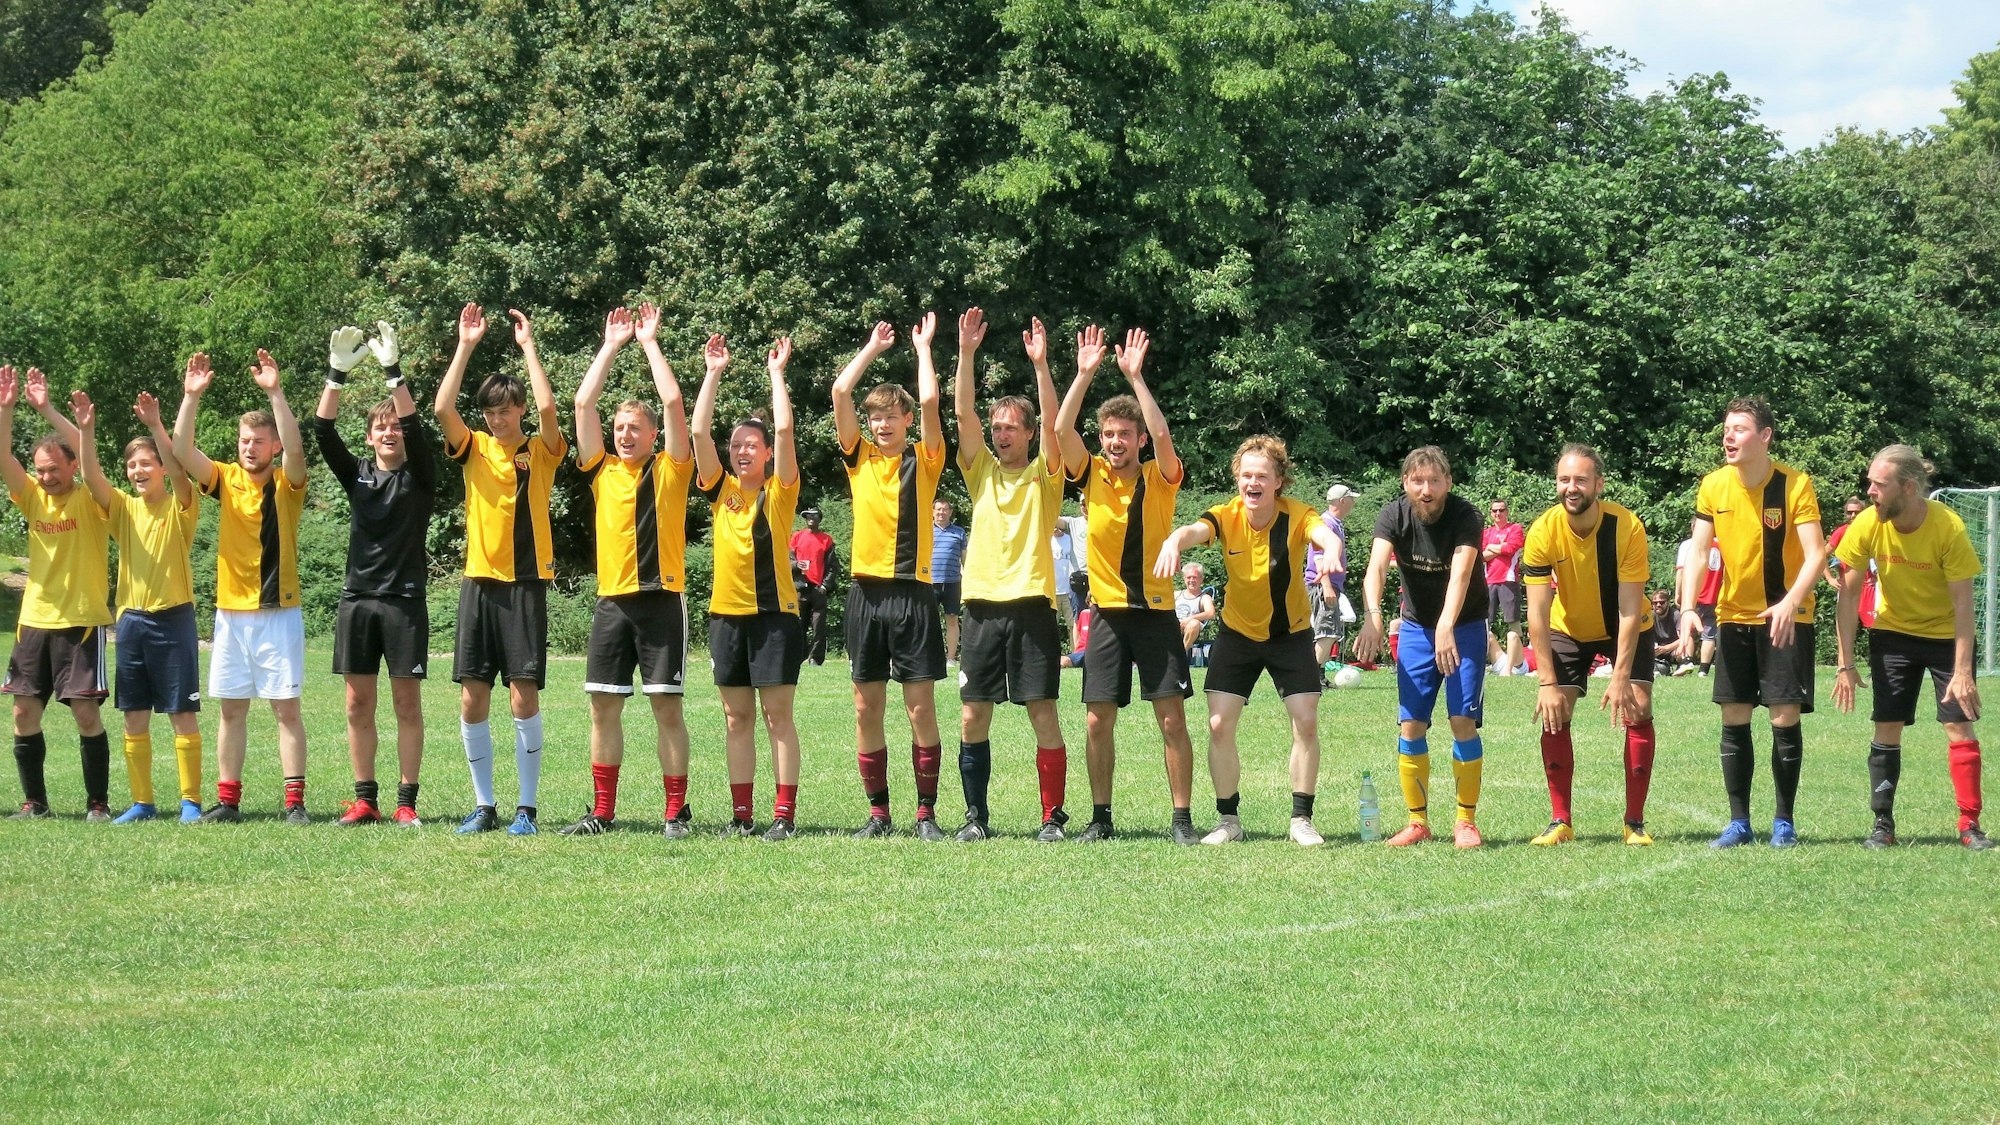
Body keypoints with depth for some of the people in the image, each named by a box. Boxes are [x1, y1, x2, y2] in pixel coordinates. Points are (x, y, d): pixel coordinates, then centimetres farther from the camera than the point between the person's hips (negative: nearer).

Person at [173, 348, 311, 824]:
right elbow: (181, 450, -7)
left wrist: (275, 392, -30)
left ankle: (295, 802, -3)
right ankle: (227, 800, 12)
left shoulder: (286, 482, -2)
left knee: (286, 708, -3)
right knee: (231, 709, 7)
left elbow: (295, 447, -22)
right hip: (230, 613, 4)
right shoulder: (226, 479, 6)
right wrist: (191, 398, -19)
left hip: (278, 612, -4)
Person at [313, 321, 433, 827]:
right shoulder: (357, 475, 12)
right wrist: (338, 374, -12)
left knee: (407, 703, -2)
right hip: (358, 599, 3)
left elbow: (416, 427, -14)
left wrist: (393, 372, -22)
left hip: (405, 599, -3)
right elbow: (323, 430, 0)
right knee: (358, 703, 3)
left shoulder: (418, 476, 3)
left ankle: (406, 801, 2)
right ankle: (365, 800, 9)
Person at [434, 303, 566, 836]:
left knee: (524, 697, -6)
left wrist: (528, 346, -10)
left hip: (526, 583, -3)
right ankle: (483, 806, 9)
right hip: (480, 582, 3)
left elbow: (547, 407, -16)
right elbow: (442, 409, -8)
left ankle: (526, 807, 0)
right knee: (473, 700, 1)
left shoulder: (540, 451, 3)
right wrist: (466, 346, -10)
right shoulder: (474, 448, 8)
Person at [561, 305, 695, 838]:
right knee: (604, 705, 4)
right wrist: (612, 346, 8)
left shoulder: (670, 469, 3)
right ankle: (601, 811, 11)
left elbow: (674, 403, -6)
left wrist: (649, 343, 1)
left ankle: (676, 811, 2)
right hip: (612, 599, 4)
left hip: (661, 598, -4)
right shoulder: (602, 469, 11)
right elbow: (584, 403, 6)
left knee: (667, 704, -3)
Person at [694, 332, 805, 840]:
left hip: (774, 612, -4)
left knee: (777, 715, -3)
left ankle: (785, 814, -3)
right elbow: (699, 431, 2)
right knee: (736, 718, 7)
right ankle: (741, 813, 10)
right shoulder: (721, 489, 8)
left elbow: (784, 429, -11)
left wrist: (777, 373, -3)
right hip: (727, 614, 4)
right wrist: (714, 373, 1)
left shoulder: (779, 491, 0)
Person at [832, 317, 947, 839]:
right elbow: (840, 392, 1)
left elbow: (929, 402, -9)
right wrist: (873, 347, 10)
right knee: (867, 708, 4)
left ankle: (926, 813, 3)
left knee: (921, 707, -3)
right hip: (867, 592, 3)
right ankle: (878, 813, 11)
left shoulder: (924, 459, 3)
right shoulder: (859, 457, 9)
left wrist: (923, 346, 3)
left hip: (913, 590, -3)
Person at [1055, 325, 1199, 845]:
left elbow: (1162, 435, -20)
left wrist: (1135, 378, -23)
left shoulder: (1160, 479, -1)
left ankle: (1183, 819, 0)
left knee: (1172, 719, -4)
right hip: (1108, 612, 2)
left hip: (1156, 611, -2)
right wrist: (1084, 374, -19)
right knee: (1098, 721, 2)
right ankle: (1100, 818, 11)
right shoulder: (1092, 475, 3)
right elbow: (1061, 430, -11)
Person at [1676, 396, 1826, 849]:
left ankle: (1784, 822, 6)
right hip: (1734, 616, 3)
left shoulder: (1795, 484, -15)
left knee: (1785, 718, -6)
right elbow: (1697, 551, -5)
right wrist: (1688, 609, -19)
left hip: (1786, 619, -3)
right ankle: (1738, 823, 10)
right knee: (1734, 719, 2)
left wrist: (1790, 602, -35)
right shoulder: (1714, 486, -4)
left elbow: (1815, 555, -19)